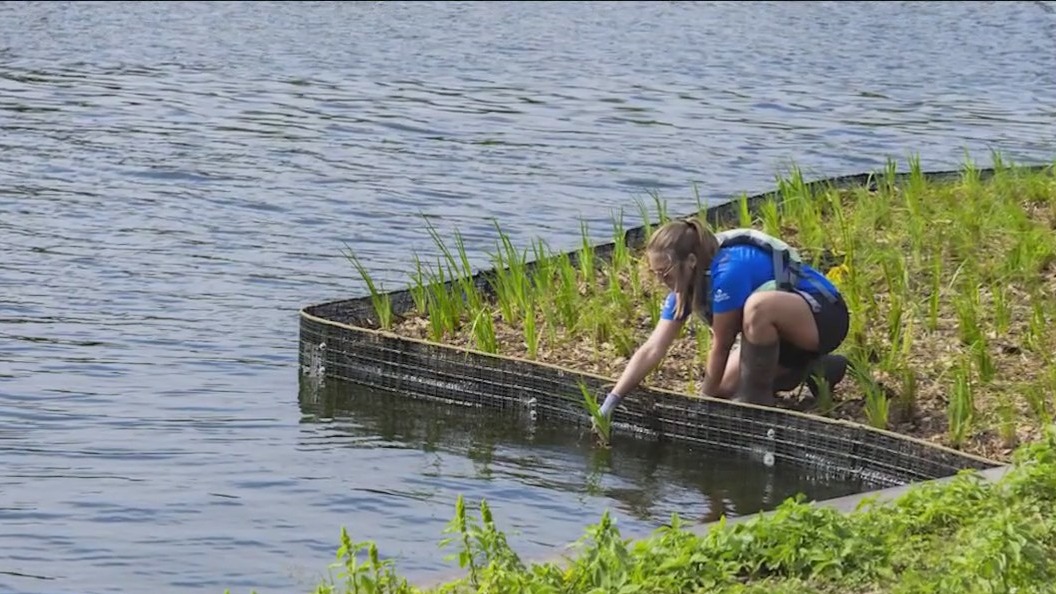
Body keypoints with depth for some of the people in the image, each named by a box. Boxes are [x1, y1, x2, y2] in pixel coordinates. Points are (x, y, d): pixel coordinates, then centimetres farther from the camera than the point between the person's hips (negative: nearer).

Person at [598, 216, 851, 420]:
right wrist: (611, 402, -13)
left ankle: (756, 397, -15)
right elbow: (652, 350, -6)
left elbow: (721, 345, -21)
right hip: (788, 333, 9)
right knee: (725, 387, 2)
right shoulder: (687, 283, -4)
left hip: (826, 314, -9)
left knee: (758, 305, -37)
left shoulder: (728, 270, -30)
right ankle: (814, 369, 19)